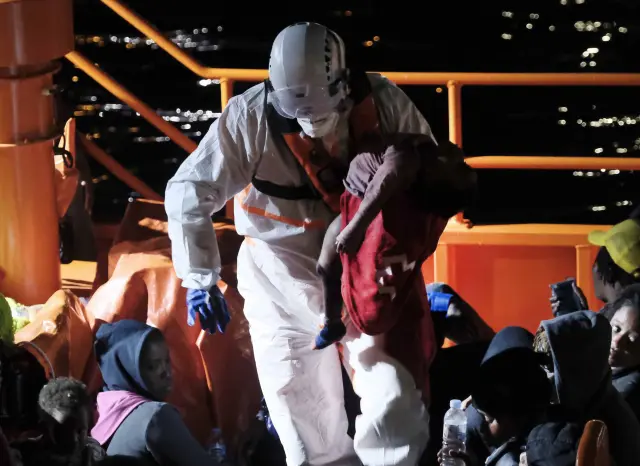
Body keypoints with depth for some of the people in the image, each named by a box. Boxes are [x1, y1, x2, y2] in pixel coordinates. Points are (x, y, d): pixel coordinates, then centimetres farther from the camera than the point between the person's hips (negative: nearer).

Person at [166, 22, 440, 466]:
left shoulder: (382, 103, -13)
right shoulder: (251, 117, -19)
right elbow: (189, 194, -15)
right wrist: (200, 280, -19)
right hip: (282, 282, -1)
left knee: (395, 405, -8)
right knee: (305, 419, 2)